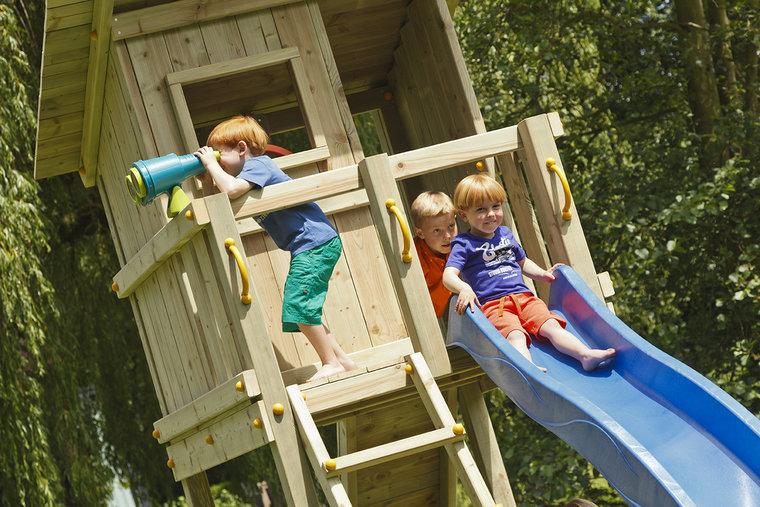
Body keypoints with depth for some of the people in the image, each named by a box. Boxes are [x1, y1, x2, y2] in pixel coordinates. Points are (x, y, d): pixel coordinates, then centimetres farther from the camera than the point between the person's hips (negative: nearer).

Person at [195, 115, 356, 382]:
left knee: (297, 305, -13)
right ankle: (342, 360, 17)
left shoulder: (257, 165, -10)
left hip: (315, 242, -11)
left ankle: (331, 363, -7)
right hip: (308, 248, 11)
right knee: (302, 310, 13)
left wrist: (211, 163, -16)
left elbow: (230, 189, -31)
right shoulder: (255, 170, 19)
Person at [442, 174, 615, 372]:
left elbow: (523, 262, 37)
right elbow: (449, 275, -9)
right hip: (492, 304, -6)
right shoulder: (464, 245, 4)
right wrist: (464, 289, -29)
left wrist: (542, 274, 19)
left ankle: (586, 355, -33)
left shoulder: (505, 234, 23)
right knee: (515, 336, -33)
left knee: (551, 325, -18)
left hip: (523, 296, 6)